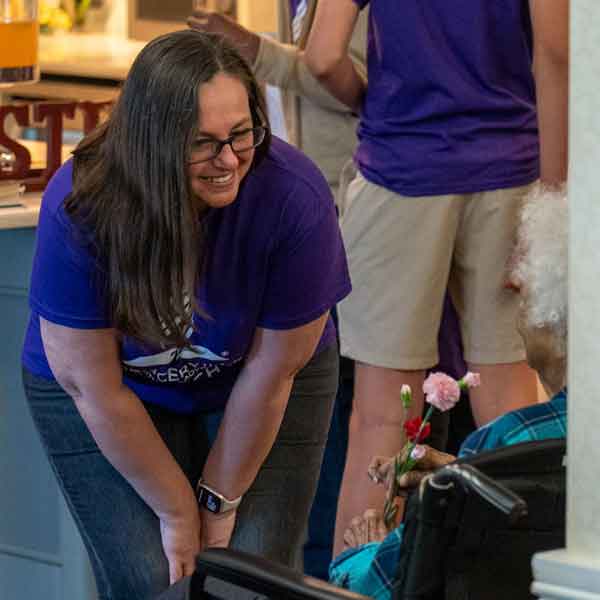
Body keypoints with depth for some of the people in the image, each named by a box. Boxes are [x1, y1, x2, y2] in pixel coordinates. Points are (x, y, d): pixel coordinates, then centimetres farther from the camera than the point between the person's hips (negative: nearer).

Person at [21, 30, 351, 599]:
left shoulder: (295, 198, -31)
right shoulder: (78, 207, -31)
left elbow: (271, 371, -18)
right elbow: (93, 386, -21)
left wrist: (220, 503, -9)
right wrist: (177, 512, -14)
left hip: (247, 386, 1)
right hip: (105, 388, -1)